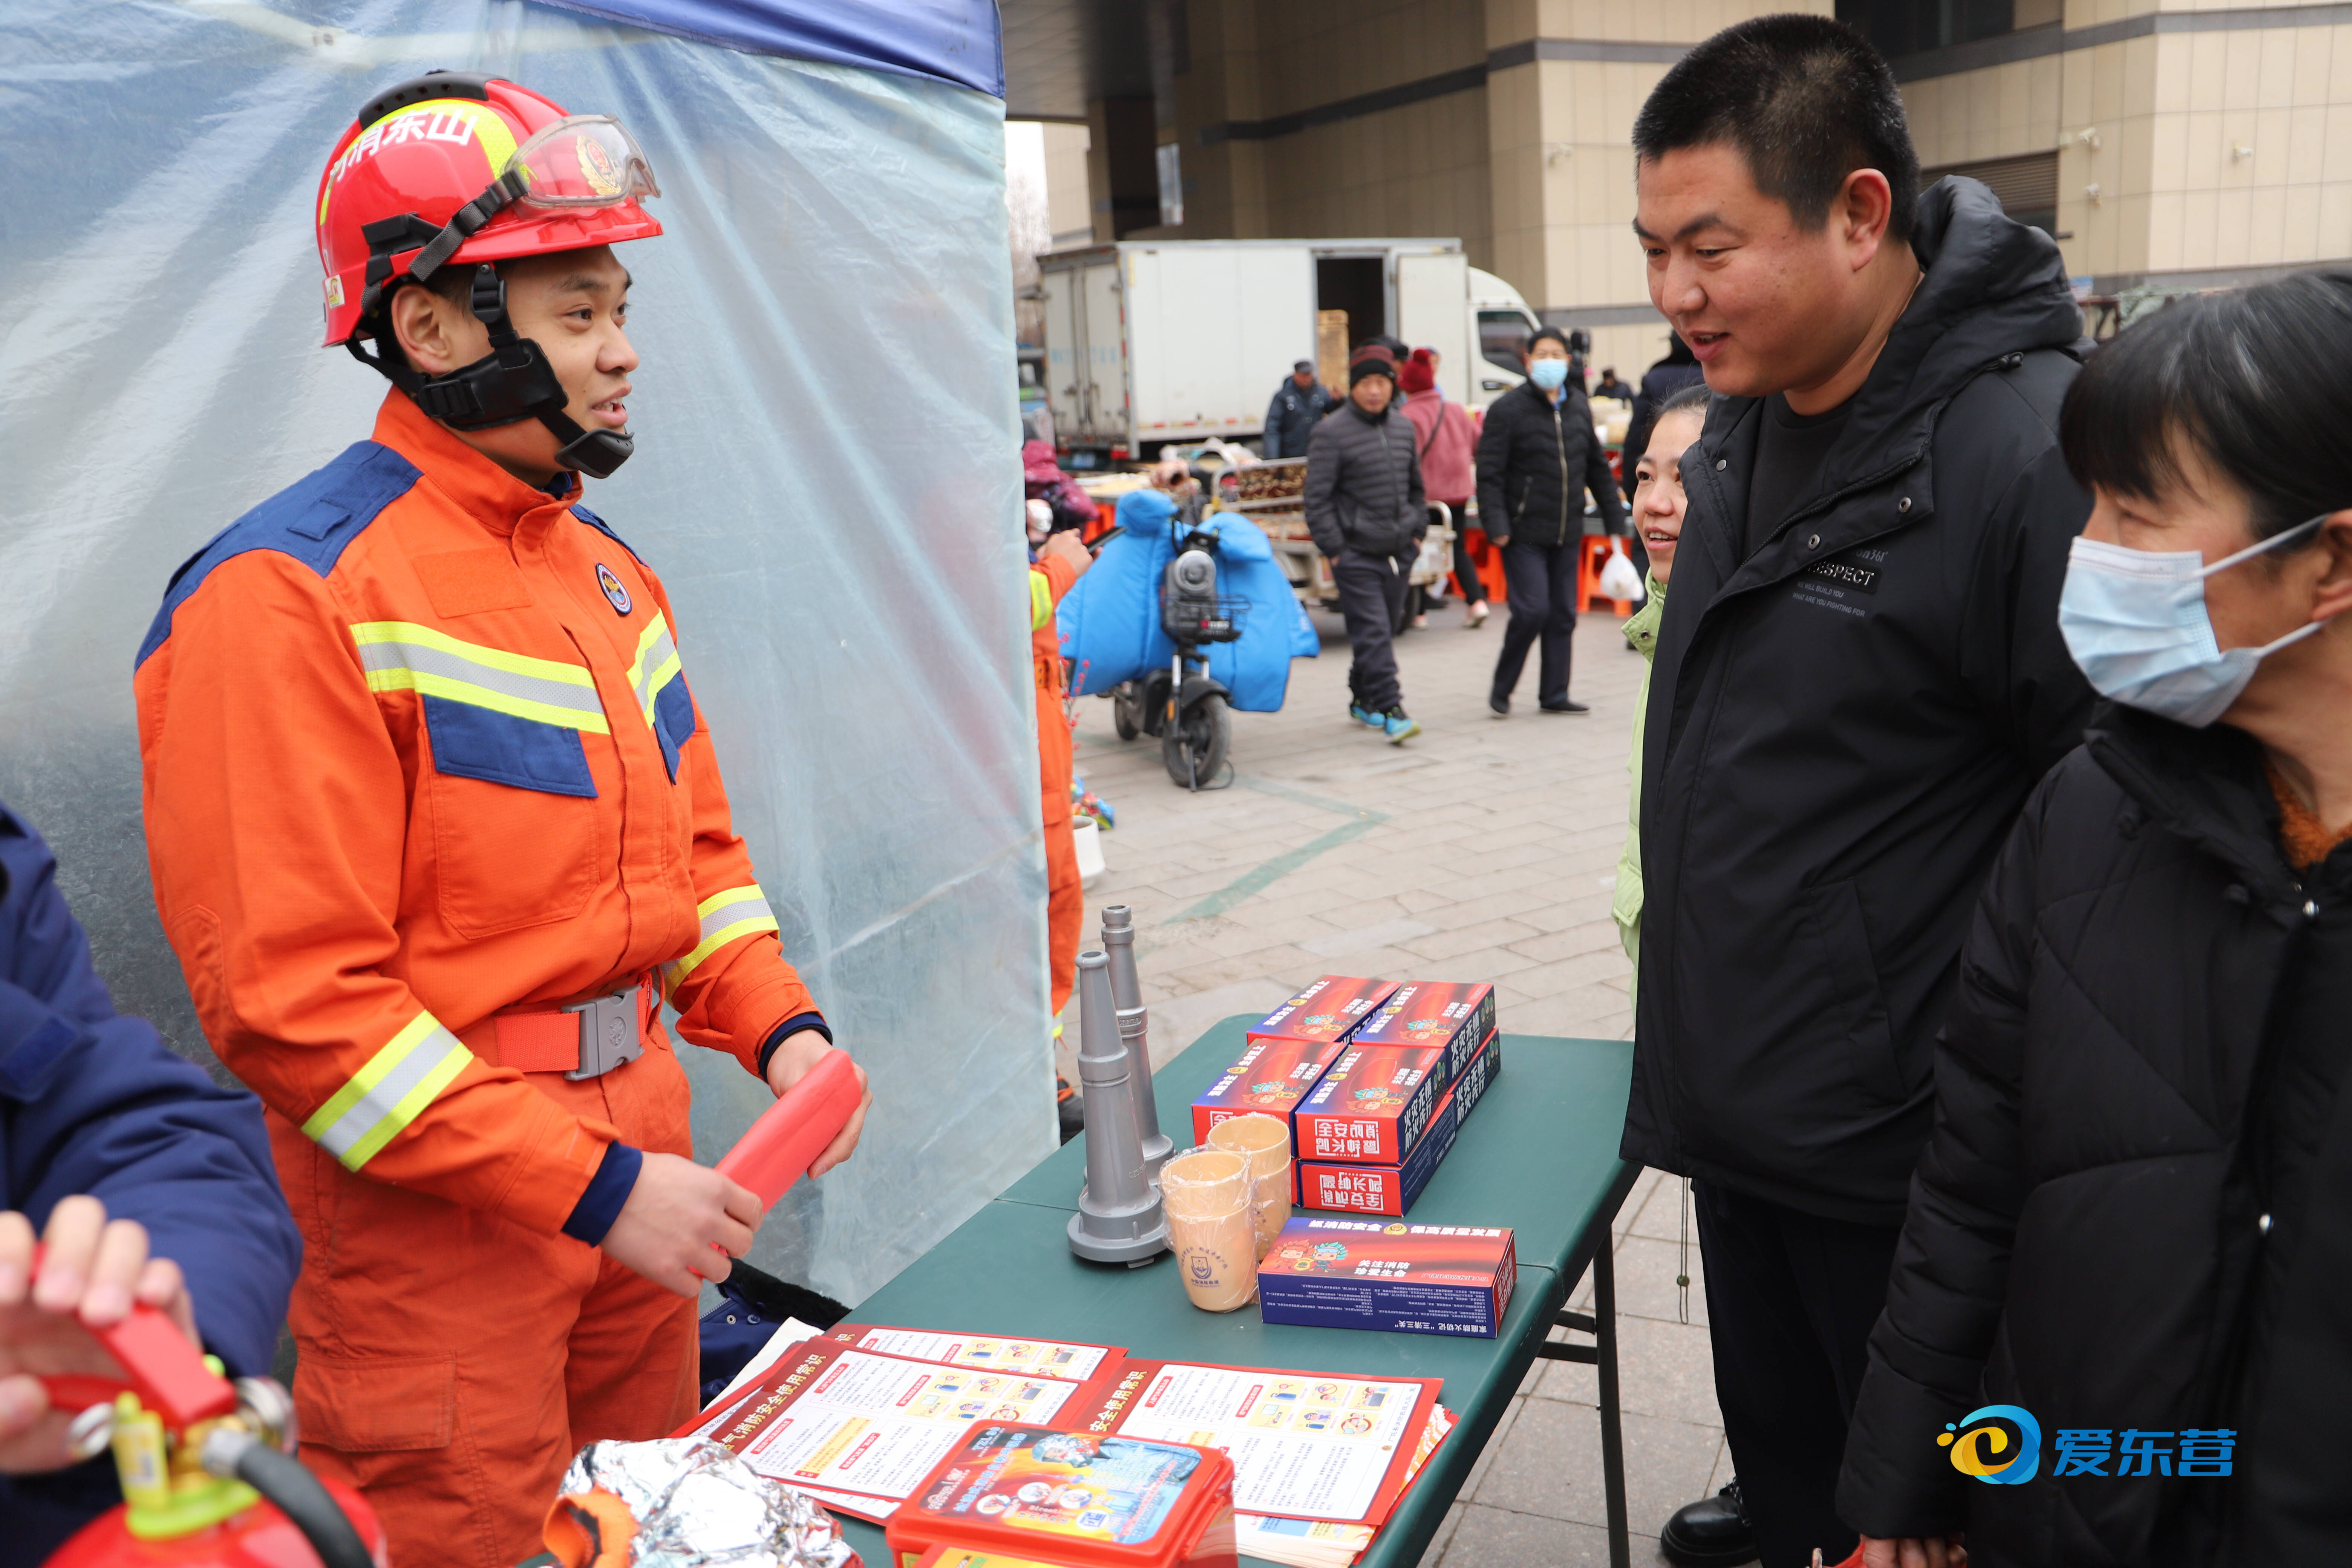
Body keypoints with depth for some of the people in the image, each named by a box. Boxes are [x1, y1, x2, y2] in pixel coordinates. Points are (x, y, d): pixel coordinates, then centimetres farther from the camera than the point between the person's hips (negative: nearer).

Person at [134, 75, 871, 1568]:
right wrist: (590, 1183, -20)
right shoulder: (295, 597, -17)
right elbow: (289, 998, -21)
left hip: (635, 1156, 8)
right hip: (436, 1221, -7)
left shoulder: (606, 567, 9)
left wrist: (779, 1027, 0)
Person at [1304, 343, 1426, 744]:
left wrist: (1418, 530, 14)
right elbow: (1317, 498, -9)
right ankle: (1389, 711, -10)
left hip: (1398, 550, 6)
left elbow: (1416, 487, 23)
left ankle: (1363, 699, 29)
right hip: (1356, 553, -6)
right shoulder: (1331, 433, -8)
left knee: (1386, 630, 13)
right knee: (1372, 634, -11)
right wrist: (1333, 550, -13)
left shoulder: (1403, 429, 11)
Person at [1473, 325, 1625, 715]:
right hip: (1524, 533, -5)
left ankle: (1554, 694, 16)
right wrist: (1496, 524, -18)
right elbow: (1489, 473, -9)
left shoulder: (1579, 407, 11)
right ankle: (1501, 687, 7)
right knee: (1532, 610, -11)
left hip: (1568, 532, 6)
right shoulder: (1508, 409, -6)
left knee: (1563, 614, 7)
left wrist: (1614, 519, 17)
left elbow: (1597, 466, 19)